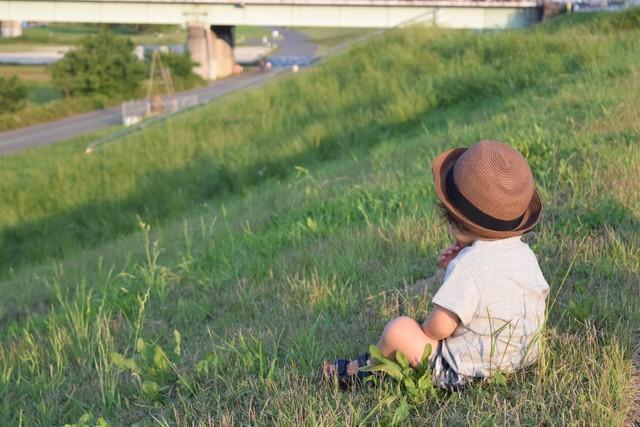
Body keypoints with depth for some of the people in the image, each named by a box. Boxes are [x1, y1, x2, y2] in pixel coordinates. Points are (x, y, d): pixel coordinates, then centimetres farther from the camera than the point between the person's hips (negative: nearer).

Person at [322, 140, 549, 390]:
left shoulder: (468, 266, -26)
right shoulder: (525, 254, 0)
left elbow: (439, 327, -25)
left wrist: (424, 329, -1)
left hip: (466, 374, -9)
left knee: (399, 329, -9)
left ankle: (361, 369, 19)